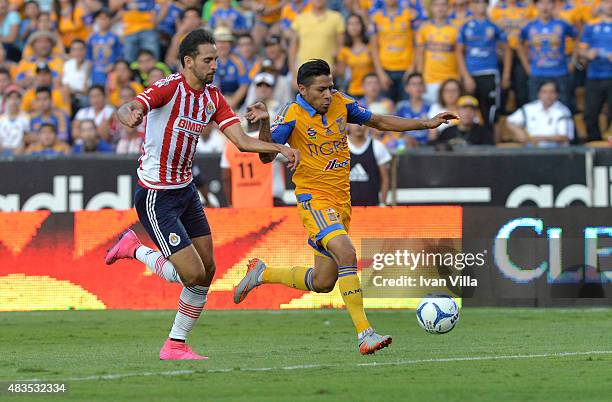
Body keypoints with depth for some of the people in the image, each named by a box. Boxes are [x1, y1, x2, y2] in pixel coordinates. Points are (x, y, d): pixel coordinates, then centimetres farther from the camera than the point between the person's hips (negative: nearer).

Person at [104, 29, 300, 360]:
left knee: (207, 271, 7)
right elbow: (127, 109, -34)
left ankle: (175, 345, 18)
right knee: (193, 274, -13)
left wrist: (281, 148, -13)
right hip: (156, 196, -8)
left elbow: (242, 141, 2)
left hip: (186, 191, 8)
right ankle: (134, 249, 12)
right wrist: (129, 116, -59)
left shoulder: (213, 97, 4)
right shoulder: (169, 88, -19)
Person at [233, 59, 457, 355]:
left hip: (341, 199, 7)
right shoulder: (293, 115, -12)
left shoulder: (340, 104, 3)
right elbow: (267, 155, -16)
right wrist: (264, 123, -34)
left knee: (323, 283, 11)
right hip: (314, 198, -7)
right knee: (346, 253, -29)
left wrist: (427, 124, 11)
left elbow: (379, 121, 15)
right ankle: (364, 334, -28)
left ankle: (261, 273, 35)